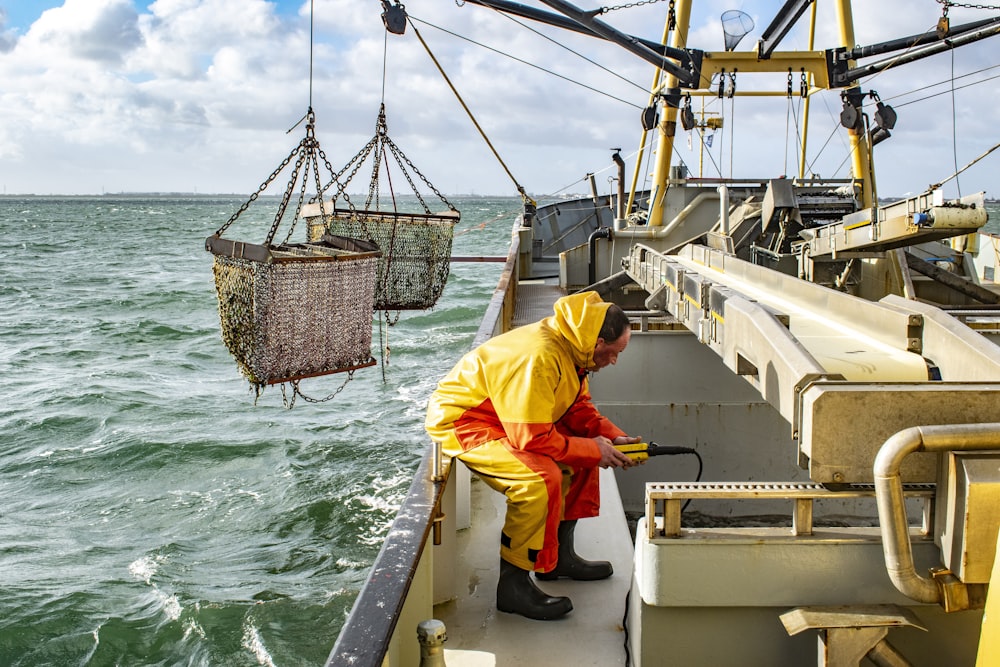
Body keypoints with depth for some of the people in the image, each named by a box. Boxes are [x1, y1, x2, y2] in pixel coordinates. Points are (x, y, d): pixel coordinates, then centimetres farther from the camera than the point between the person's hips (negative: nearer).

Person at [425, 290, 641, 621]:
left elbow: (578, 407, 12)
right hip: (462, 422, -10)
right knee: (541, 479, -31)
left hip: (506, 419, 11)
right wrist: (593, 450, -21)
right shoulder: (538, 358, -33)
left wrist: (611, 437, -5)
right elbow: (532, 438, -32)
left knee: (588, 450, 10)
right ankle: (513, 583, -17)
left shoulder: (570, 347, -1)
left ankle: (559, 554, 18)